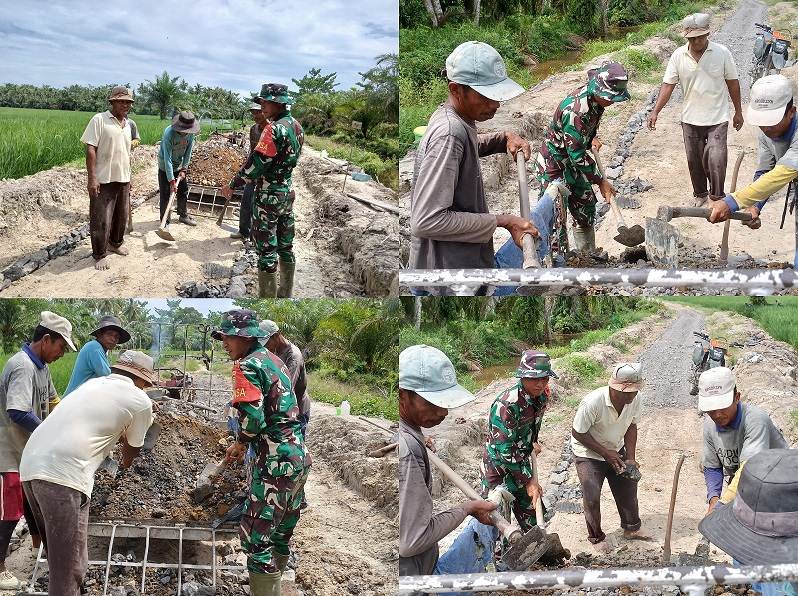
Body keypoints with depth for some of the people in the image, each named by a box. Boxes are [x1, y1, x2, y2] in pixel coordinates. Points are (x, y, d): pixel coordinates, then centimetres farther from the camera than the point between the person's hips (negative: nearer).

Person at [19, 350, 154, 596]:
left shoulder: (93, 384, 26)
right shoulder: (139, 400, 7)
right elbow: (133, 447, 24)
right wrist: (125, 463, 47)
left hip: (30, 465, 8)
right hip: (64, 474, -8)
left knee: (60, 555, 23)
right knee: (69, 565, 1)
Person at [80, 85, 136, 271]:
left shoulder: (127, 125, 12)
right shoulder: (99, 120, -10)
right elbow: (90, 149, -14)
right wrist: (92, 178, -20)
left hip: (123, 179, 7)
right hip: (103, 180, -7)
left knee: (121, 216, 18)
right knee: (101, 219, -2)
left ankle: (115, 243, 38)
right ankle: (99, 255, 9)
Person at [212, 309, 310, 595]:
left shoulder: (247, 365, -10)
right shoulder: (274, 360, 16)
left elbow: (253, 417, -21)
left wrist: (240, 444, -2)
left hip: (275, 465, -9)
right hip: (300, 458, 9)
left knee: (255, 538, -4)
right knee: (280, 535, 20)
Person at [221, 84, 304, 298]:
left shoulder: (275, 129, -20)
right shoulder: (296, 126, 6)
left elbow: (257, 163, -21)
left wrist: (232, 185, -13)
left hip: (269, 196, -9)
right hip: (288, 192, 9)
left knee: (266, 251, -1)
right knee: (286, 247, 16)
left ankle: (267, 297, 4)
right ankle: (285, 295, 26)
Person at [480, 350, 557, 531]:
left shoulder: (542, 396, -4)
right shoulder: (507, 404, -30)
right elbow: (505, 449, -28)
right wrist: (528, 481, -23)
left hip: (521, 463, 8)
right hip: (499, 467, -8)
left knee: (533, 515, 16)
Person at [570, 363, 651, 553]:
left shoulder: (635, 400, -20)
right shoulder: (593, 402, -36)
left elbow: (631, 427, -3)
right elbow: (578, 433, -24)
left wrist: (630, 458, -11)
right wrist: (606, 453, -24)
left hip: (616, 451, 5)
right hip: (588, 454, -5)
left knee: (628, 489, 14)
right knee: (592, 497, -6)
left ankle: (631, 528, 36)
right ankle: (596, 537, 16)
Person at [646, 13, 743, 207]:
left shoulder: (722, 53, -10)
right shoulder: (678, 56, -7)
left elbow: (732, 82, -1)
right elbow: (668, 85, -4)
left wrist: (738, 112, 4)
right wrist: (655, 112, -14)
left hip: (717, 119, -2)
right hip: (690, 119, 2)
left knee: (716, 159, -11)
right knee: (694, 160, 13)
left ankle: (717, 197, 8)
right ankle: (700, 194, 35)